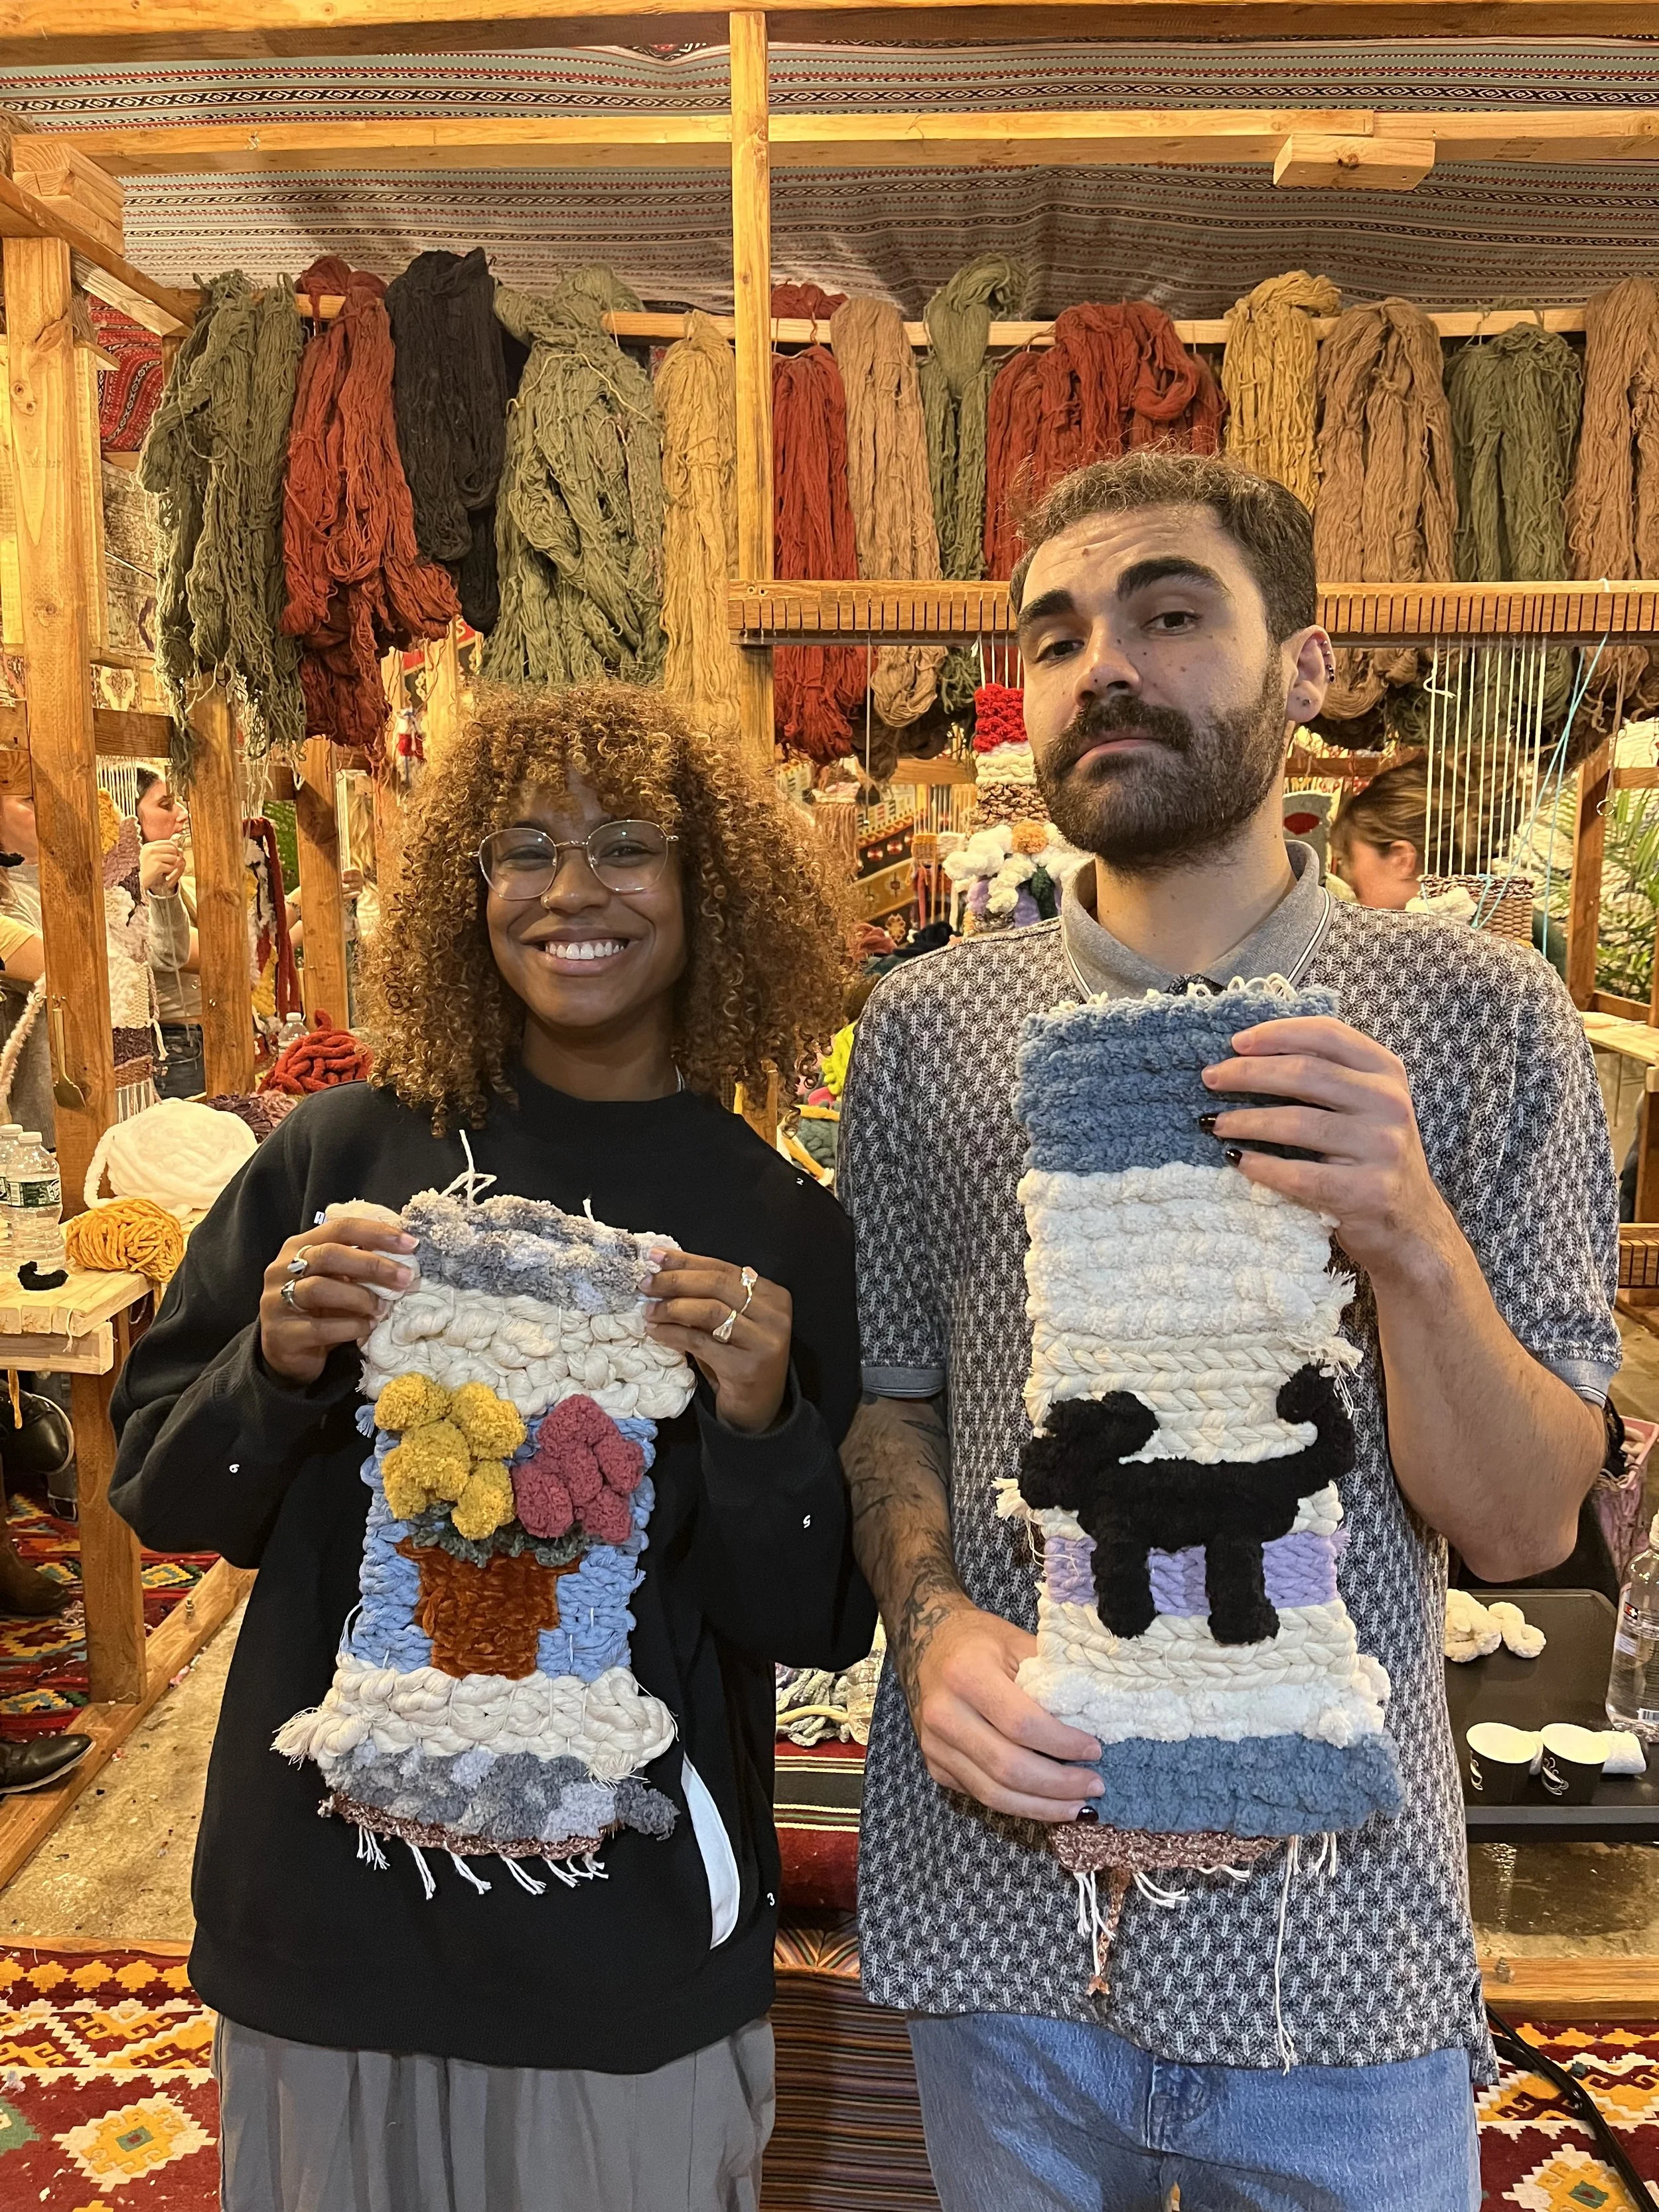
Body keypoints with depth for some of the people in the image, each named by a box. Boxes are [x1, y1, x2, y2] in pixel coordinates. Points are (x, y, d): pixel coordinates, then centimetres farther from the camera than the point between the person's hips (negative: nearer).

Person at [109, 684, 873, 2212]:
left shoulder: (782, 1231, -8)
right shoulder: (343, 1153, -6)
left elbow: (819, 1625, -6)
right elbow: (163, 1495, 2)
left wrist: (762, 1424, -24)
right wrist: (277, 1369, -18)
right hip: (326, 1917, 2)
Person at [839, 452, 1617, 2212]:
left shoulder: (1480, 1016, -7)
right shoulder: (926, 1027, -3)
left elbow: (1523, 1526, -7)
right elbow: (888, 1395, 2)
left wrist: (1407, 1240, -24)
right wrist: (931, 1621, -16)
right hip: (998, 1902, 2)